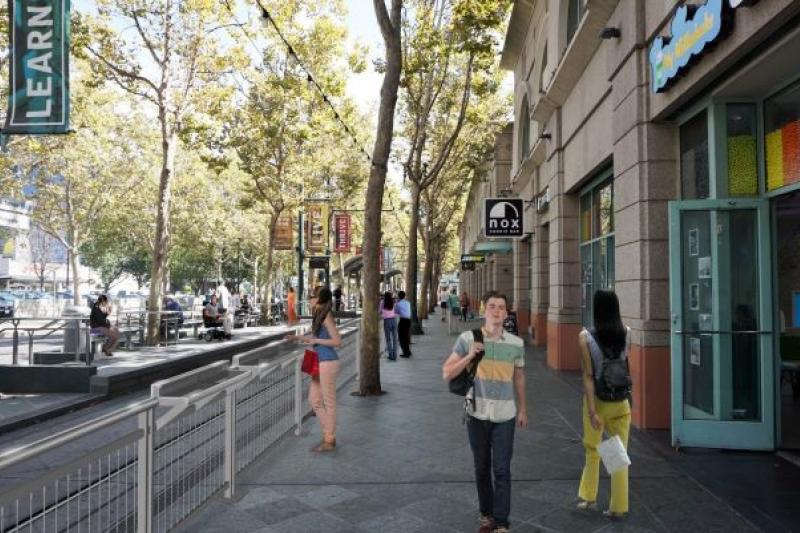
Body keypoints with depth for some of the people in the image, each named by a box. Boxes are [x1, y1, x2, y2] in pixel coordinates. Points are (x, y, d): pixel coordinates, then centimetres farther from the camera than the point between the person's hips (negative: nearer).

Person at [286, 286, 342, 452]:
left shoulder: (326, 316, -16)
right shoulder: (319, 315, 10)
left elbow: (337, 341, -21)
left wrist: (315, 341, -16)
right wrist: (297, 337, 13)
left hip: (328, 363, -9)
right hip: (320, 363, 9)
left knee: (328, 402, 2)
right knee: (314, 400, 14)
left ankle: (329, 440, 13)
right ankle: (328, 435, 24)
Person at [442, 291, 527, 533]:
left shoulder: (516, 343, -1)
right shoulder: (468, 338, -7)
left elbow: (519, 378, 12)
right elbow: (447, 373, -4)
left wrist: (522, 409, 15)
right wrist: (469, 357, -19)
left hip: (505, 416, 0)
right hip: (477, 414, 0)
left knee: (502, 471, 0)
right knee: (482, 468, 14)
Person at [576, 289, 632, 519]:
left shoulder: (586, 336, -14)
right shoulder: (626, 333, -5)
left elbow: (588, 376, -16)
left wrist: (591, 410, -15)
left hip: (598, 400, -2)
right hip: (621, 400, 2)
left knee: (592, 450, 18)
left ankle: (588, 497, 31)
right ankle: (618, 506, 19)